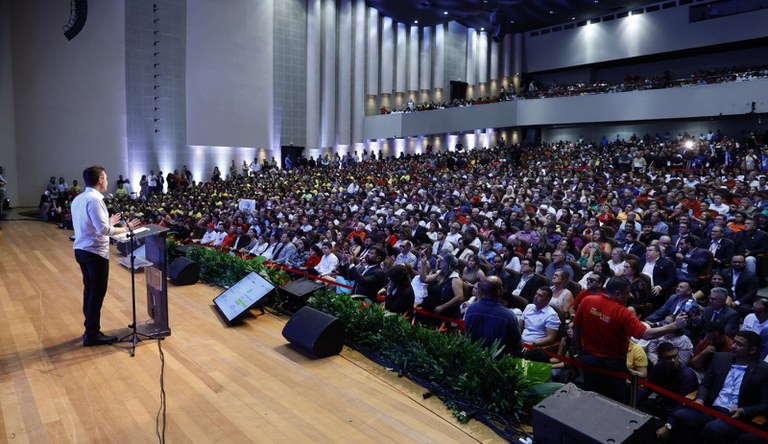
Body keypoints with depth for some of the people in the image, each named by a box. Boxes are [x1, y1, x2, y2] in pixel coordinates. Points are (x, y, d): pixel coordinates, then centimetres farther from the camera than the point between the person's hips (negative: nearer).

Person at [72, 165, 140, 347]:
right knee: (97, 293, 0)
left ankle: (89, 329, 28)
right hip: (96, 252, -9)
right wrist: (126, 228, -11)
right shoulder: (94, 199, -17)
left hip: (81, 250, 9)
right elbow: (104, 230, -22)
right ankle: (92, 335, 7)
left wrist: (108, 222, 23)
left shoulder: (78, 199, 11)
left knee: (89, 289, 17)